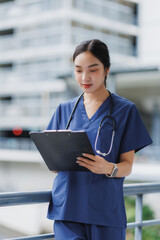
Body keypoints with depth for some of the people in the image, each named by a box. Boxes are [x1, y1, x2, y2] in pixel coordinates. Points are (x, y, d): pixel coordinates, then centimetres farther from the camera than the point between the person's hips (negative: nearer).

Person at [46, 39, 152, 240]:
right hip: (67, 206, 2)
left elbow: (127, 166, 1)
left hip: (105, 208, -1)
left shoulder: (125, 110, 3)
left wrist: (108, 168, -21)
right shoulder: (64, 109, 12)